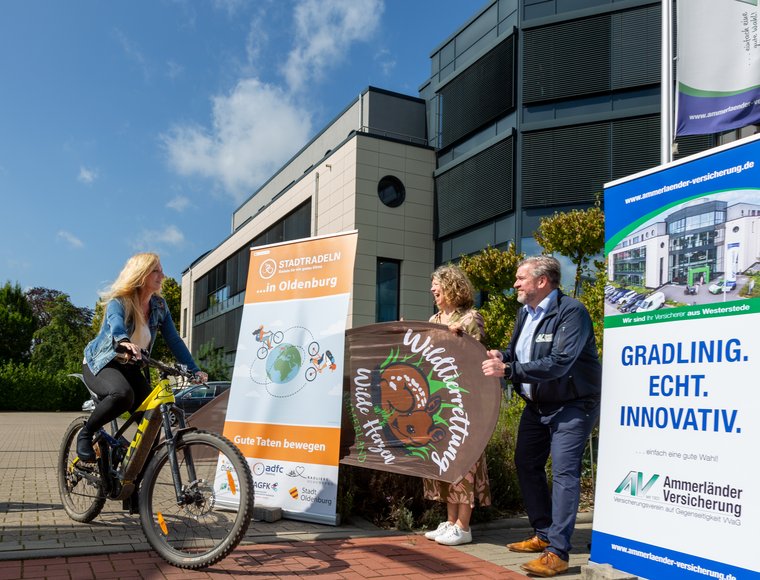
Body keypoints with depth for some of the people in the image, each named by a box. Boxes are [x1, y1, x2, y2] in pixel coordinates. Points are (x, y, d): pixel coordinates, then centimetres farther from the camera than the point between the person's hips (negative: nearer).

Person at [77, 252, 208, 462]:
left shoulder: (159, 305, -3)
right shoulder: (118, 301, -20)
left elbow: (174, 340, -4)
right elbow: (116, 324, -43)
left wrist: (194, 370, -15)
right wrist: (124, 342, -66)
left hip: (129, 368, 5)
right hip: (100, 364, -5)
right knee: (123, 394, -38)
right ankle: (85, 434, -13)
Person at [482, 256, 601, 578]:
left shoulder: (572, 312, -19)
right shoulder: (526, 312, 8)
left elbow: (559, 363, -29)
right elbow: (517, 352, 16)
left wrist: (508, 369, -33)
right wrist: (501, 356, -8)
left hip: (572, 404, -9)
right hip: (537, 404, 9)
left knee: (564, 471, -14)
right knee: (527, 464, 13)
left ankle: (557, 552, -9)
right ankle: (543, 535, 27)